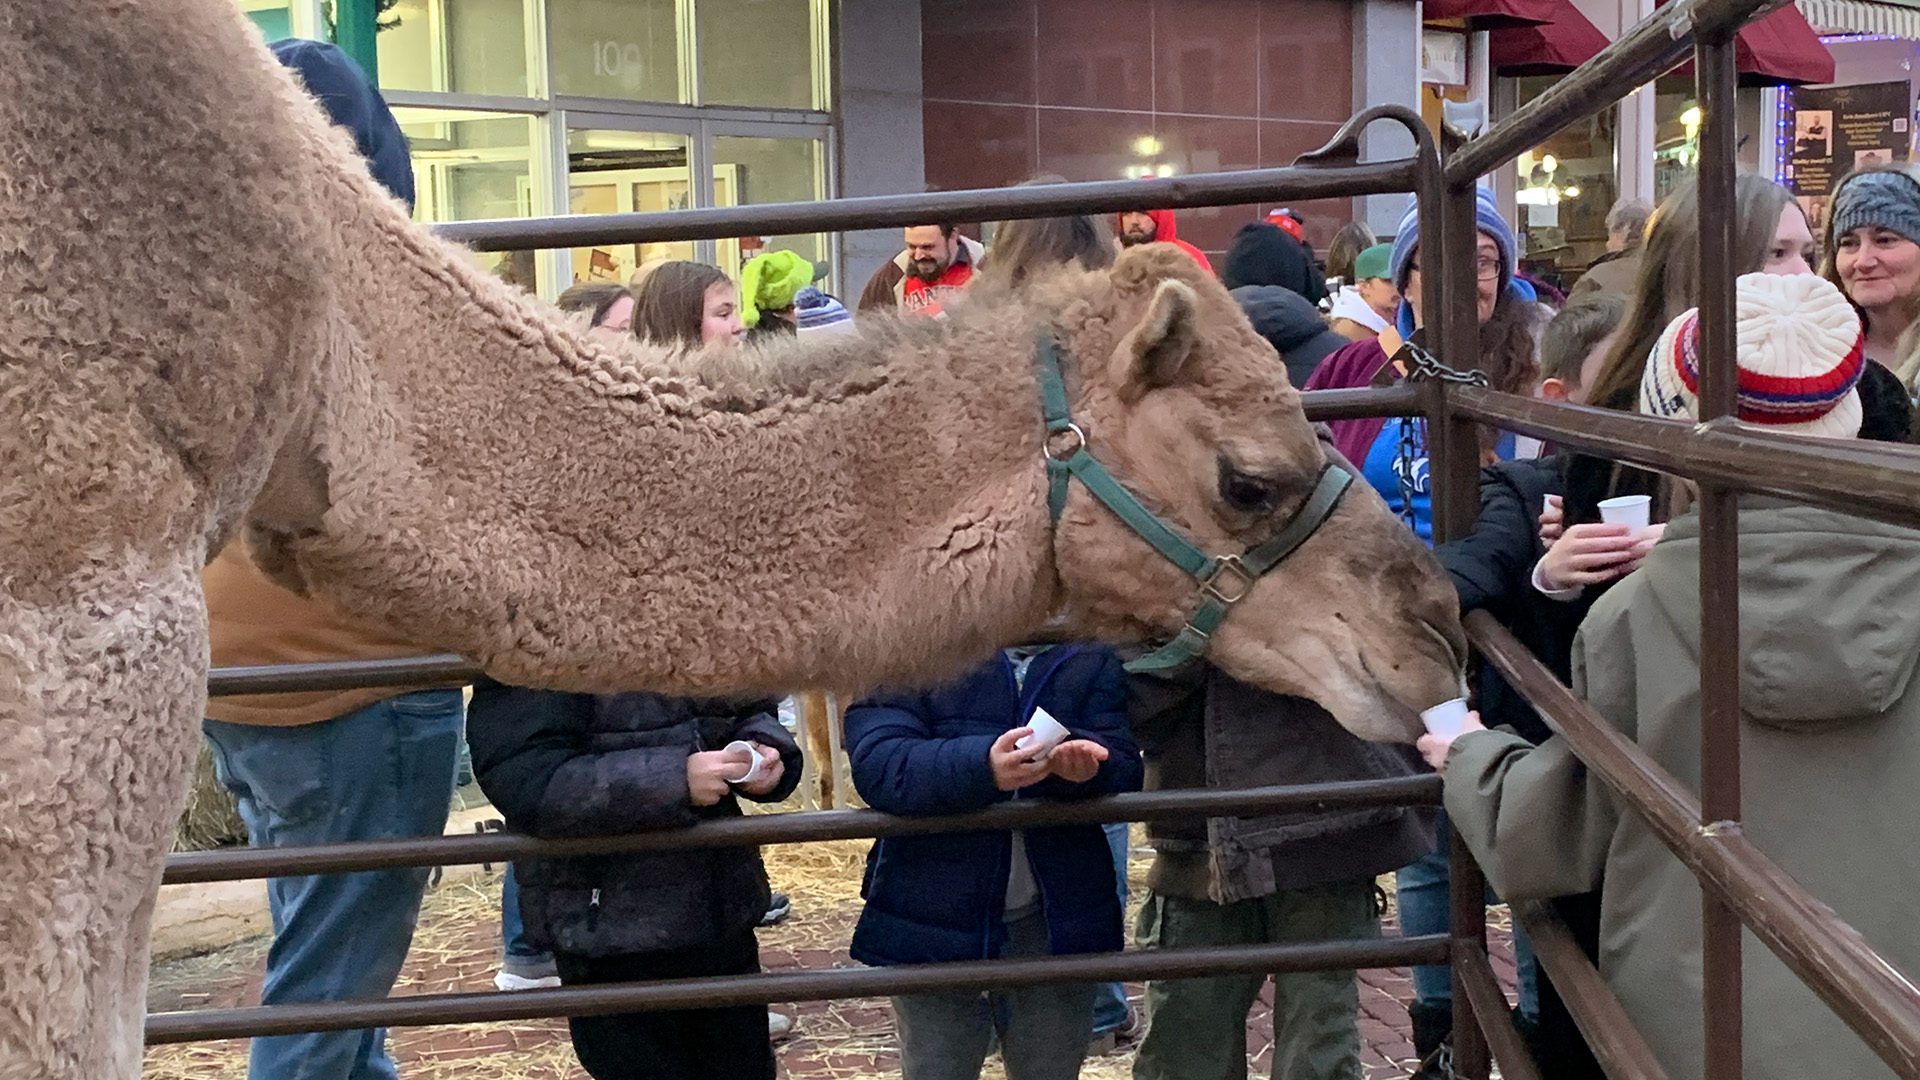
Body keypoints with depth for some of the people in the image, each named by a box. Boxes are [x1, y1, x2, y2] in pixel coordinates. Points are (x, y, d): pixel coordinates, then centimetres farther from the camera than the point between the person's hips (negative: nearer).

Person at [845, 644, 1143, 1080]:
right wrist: (982, 766, -36)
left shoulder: (1094, 656, 4)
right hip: (936, 919, -2)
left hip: (1057, 916, 3)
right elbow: (877, 762, -19)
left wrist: (1085, 765, -30)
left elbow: (1124, 769, -6)